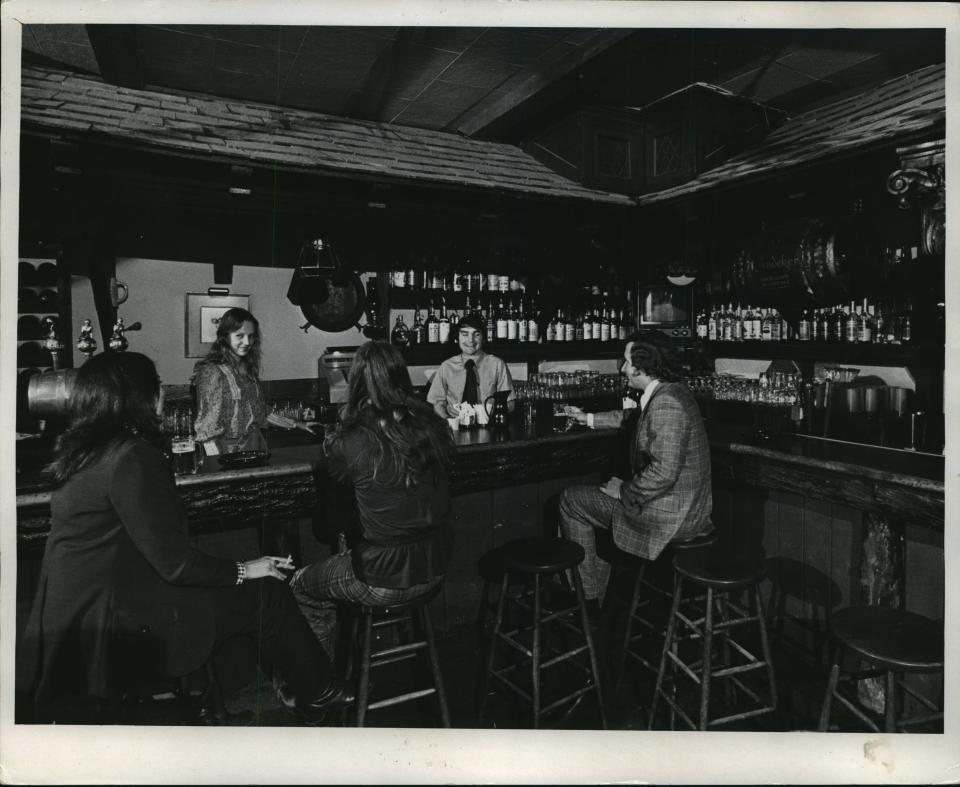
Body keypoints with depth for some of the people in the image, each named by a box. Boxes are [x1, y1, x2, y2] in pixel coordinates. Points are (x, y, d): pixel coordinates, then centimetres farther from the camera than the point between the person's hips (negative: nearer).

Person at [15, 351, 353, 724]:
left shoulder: (81, 449, 6)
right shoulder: (133, 457, -24)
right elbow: (175, 563, -22)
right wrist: (242, 570, -8)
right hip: (113, 631, -9)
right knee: (266, 593, -2)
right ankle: (320, 695, 18)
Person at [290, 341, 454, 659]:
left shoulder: (350, 443, -22)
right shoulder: (433, 426, -8)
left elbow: (332, 502, -3)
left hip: (384, 582, -6)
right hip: (434, 570, 6)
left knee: (300, 585, 21)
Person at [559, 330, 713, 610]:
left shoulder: (666, 403, -24)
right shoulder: (673, 392, 8)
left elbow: (663, 472, -31)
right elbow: (632, 418, 28)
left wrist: (624, 491, -16)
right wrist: (590, 418, 34)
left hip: (667, 516, -10)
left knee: (571, 500, 1)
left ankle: (587, 597, 15)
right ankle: (598, 591, 33)